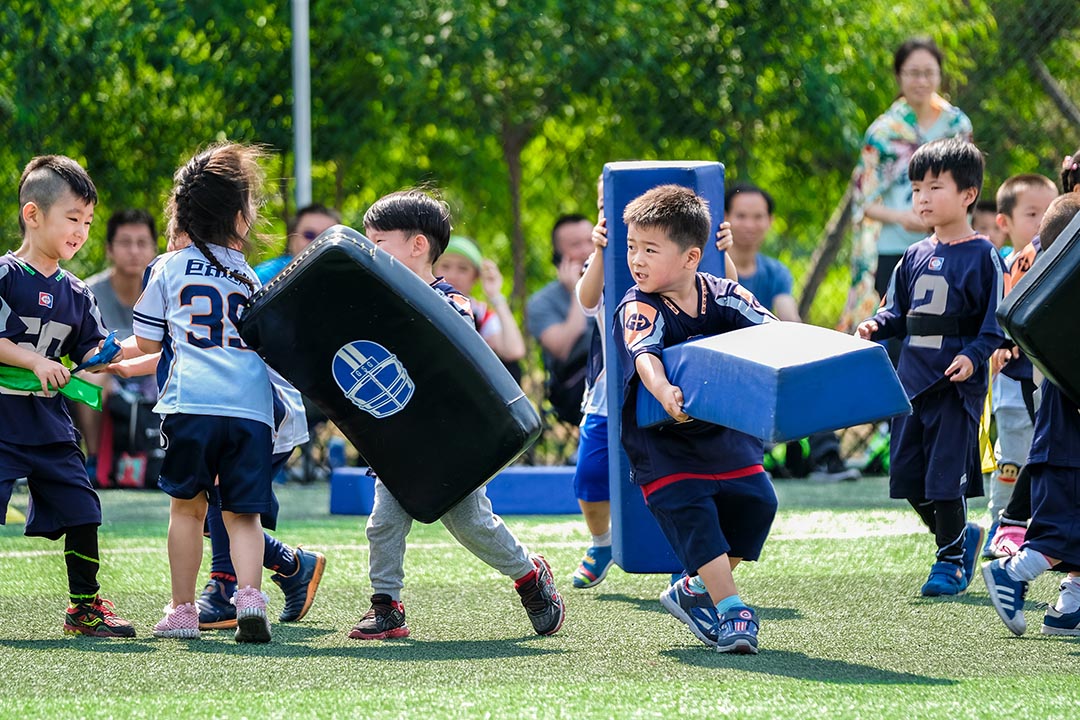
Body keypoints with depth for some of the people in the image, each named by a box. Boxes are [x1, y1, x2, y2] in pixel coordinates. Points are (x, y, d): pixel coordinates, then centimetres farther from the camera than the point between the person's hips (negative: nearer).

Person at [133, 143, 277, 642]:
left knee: (187, 506, 9)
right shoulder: (250, 277, 19)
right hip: (251, 407, 2)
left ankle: (182, 610, 9)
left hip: (190, 402, -2)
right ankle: (249, 597, -16)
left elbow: (148, 342, 14)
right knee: (242, 513, 4)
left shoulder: (169, 268, 11)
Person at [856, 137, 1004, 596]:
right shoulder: (915, 257, 13)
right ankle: (961, 537, 27)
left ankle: (951, 560, 8)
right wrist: (877, 326, -2)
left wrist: (973, 356, -22)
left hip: (958, 383, -7)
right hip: (912, 380, 7)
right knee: (907, 474, 8)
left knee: (946, 472, -6)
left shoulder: (982, 256, -5)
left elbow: (994, 324, -8)